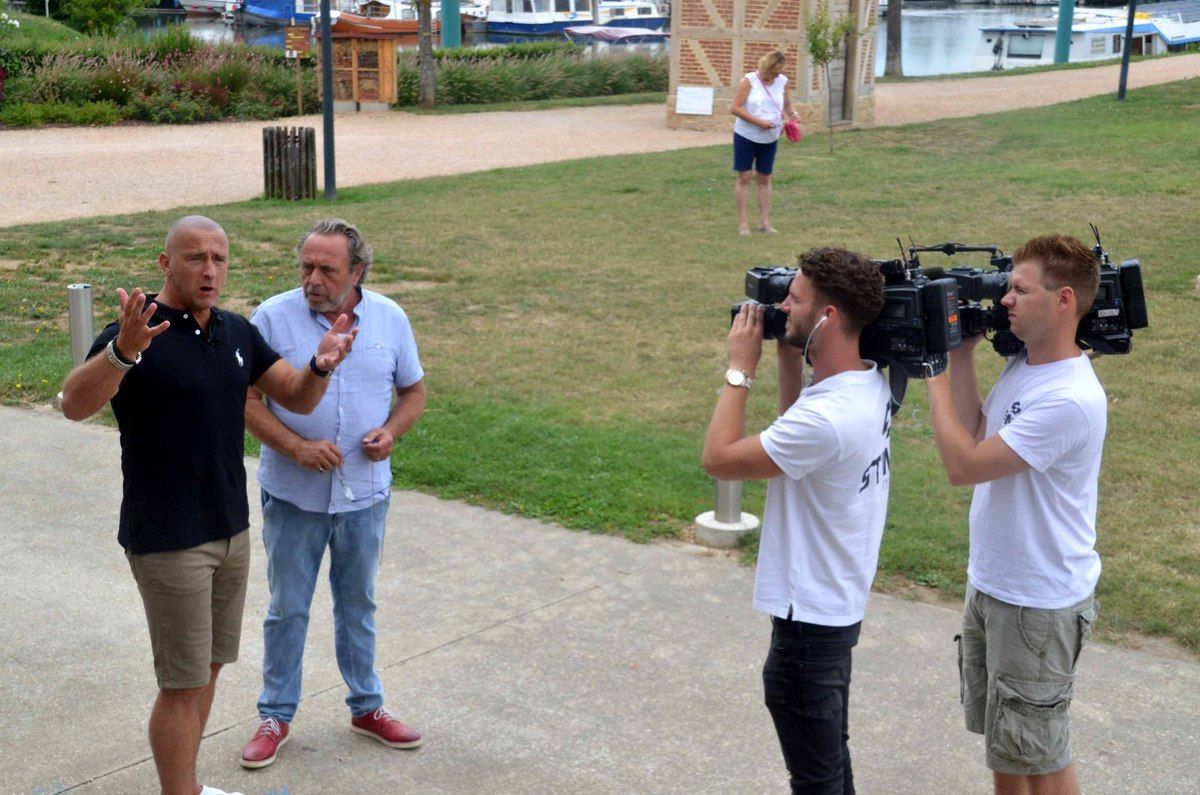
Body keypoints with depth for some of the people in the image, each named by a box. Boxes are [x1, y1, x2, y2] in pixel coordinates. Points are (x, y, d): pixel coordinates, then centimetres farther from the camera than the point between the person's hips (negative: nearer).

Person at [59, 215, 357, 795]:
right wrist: (122, 351, -53)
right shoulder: (135, 334, -18)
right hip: (167, 541, -7)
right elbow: (74, 404, -34)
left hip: (231, 530, 7)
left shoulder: (237, 333, 5)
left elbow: (298, 398, 8)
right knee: (183, 685, 0)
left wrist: (320, 364, -15)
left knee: (208, 667, 18)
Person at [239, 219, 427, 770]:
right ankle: (275, 715, 25)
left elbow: (413, 390, 8)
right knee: (288, 609, 9)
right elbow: (246, 398, -9)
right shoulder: (273, 318, -11)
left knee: (358, 605, 17)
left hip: (364, 493, 2)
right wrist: (297, 447, -21)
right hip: (293, 496, -2)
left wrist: (391, 432, -12)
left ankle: (367, 707, 32)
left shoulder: (389, 319, -2)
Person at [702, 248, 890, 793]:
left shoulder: (829, 417, -31)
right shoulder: (870, 385, -2)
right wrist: (788, 356, 5)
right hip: (838, 606, 10)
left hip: (809, 620, -10)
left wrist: (740, 368, -14)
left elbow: (719, 458, -23)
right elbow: (797, 430, 17)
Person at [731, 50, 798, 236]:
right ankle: (742, 222, 5)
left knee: (764, 178, 8)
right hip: (746, 136, -4)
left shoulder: (782, 81, 0)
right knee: (744, 177, 0)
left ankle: (764, 221, 14)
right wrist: (758, 122, -24)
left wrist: (792, 113, -8)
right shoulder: (749, 81, -13)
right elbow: (735, 109, -16)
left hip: (770, 138, 4)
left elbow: (786, 104, 15)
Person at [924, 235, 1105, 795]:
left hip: (1040, 602, -9)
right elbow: (973, 436, 3)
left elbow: (963, 464, -27)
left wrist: (936, 370, -18)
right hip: (990, 583, 9)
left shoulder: (1070, 399, -28)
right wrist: (961, 354, -2)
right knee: (1000, 734, 23)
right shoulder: (1021, 366, 2)